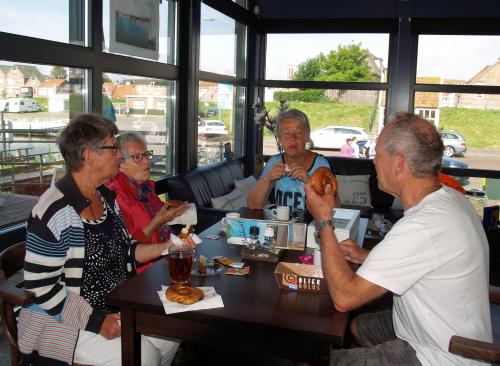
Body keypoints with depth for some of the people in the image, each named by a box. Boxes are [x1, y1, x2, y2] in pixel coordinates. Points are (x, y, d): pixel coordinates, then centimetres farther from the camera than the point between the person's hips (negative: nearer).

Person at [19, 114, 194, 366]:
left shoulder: (107, 198, 4)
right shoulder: (54, 213, -23)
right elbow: (40, 286, -21)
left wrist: (165, 247, -1)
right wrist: (94, 321, -21)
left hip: (116, 309, 8)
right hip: (67, 321, -8)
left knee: (169, 335, 0)